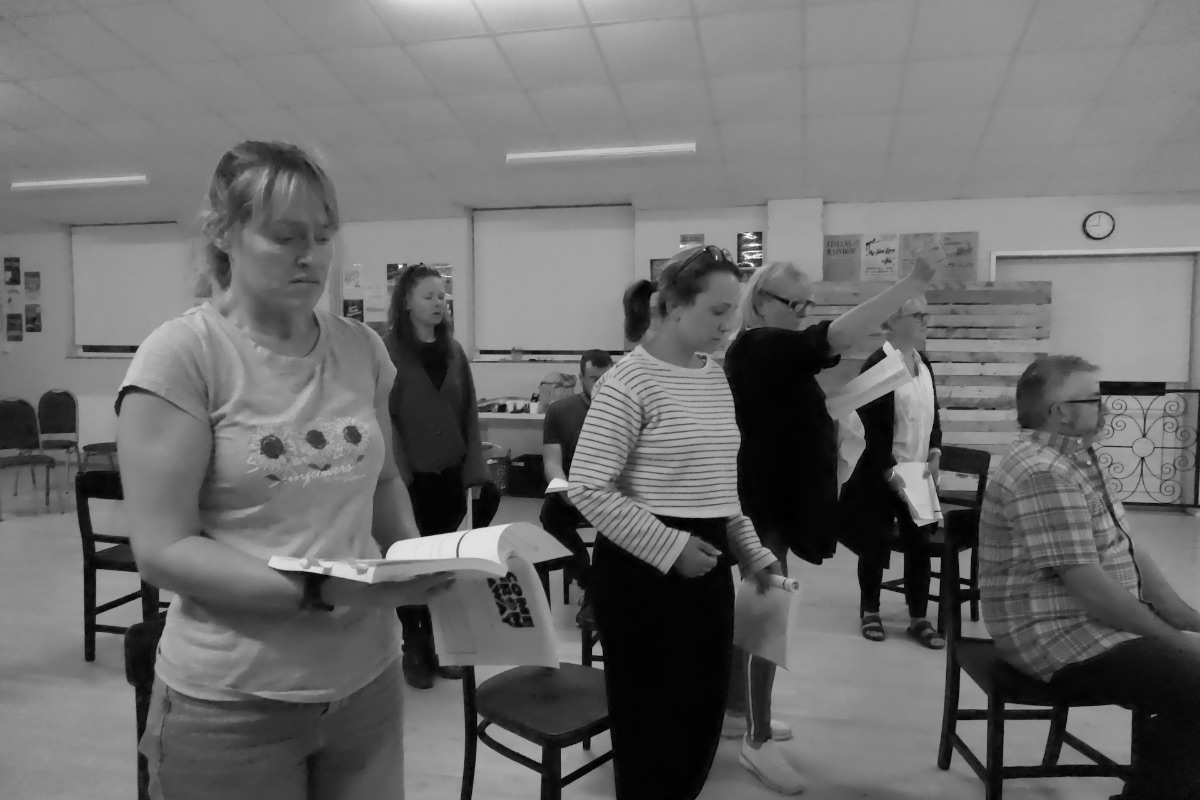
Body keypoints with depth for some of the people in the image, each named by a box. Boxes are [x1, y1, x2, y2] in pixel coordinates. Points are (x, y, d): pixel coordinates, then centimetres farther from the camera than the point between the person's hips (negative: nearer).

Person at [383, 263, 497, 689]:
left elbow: (469, 414, 8)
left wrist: (476, 471, 2)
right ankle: (413, 647, 23)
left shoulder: (454, 351, 8)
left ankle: (437, 641, 27)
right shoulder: (388, 351, -7)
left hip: (450, 475, 4)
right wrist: (399, 472, -16)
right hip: (410, 477, -4)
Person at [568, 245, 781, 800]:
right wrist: (670, 547, -20)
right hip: (643, 569, -7)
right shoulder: (631, 381, -16)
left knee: (704, 711, 17)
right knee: (653, 720, 7)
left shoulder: (716, 379, 9)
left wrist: (752, 551, 12)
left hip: (707, 564, 8)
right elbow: (587, 489, -20)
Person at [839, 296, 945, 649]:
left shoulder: (924, 363, 9)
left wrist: (934, 453, 3)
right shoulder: (877, 366, -14)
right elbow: (873, 429, -17)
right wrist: (891, 472, -19)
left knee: (919, 545, 8)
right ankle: (869, 611, 24)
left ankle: (918, 618, 20)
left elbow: (933, 414, 17)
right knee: (877, 544, 7)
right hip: (882, 475, -6)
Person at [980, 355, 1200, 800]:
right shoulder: (1044, 473, -22)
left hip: (1101, 621, 10)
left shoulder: (1076, 458, 12)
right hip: (1062, 637, -10)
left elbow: (1127, 549, 13)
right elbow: (1090, 586, -24)